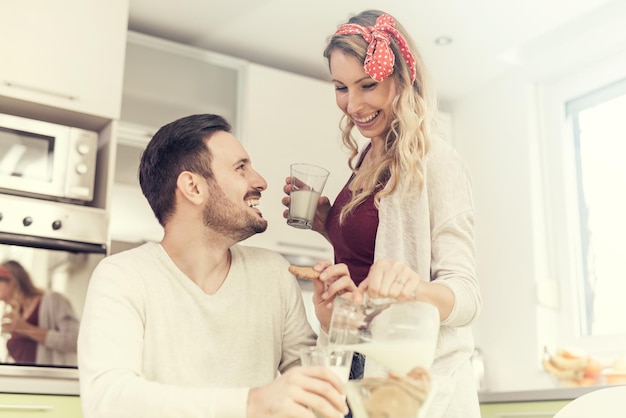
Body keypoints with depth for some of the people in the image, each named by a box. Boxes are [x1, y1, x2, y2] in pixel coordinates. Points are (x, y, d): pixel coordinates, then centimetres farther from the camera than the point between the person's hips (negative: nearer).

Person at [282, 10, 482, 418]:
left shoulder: (436, 162, -16)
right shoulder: (364, 159, 7)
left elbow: (467, 292, -21)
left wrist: (415, 287, -41)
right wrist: (325, 224, 1)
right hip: (356, 369, 7)